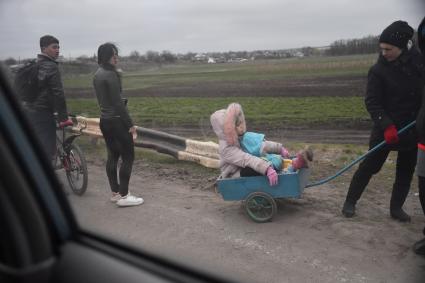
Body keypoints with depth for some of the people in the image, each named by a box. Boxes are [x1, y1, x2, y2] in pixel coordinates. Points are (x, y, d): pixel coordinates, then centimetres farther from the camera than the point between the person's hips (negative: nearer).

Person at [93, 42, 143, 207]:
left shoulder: (97, 74, 11)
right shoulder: (111, 75, -17)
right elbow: (118, 102, -19)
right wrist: (130, 124, -15)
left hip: (104, 120, 9)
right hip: (116, 121, -9)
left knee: (112, 156, 13)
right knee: (128, 157, -2)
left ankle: (115, 193, 20)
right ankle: (123, 196, 1)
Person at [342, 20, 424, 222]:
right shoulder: (378, 70, -12)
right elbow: (372, 102, -15)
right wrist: (386, 125, -26)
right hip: (387, 128, -4)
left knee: (406, 170, 11)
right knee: (370, 166, 0)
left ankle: (396, 207, 24)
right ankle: (350, 201, 14)